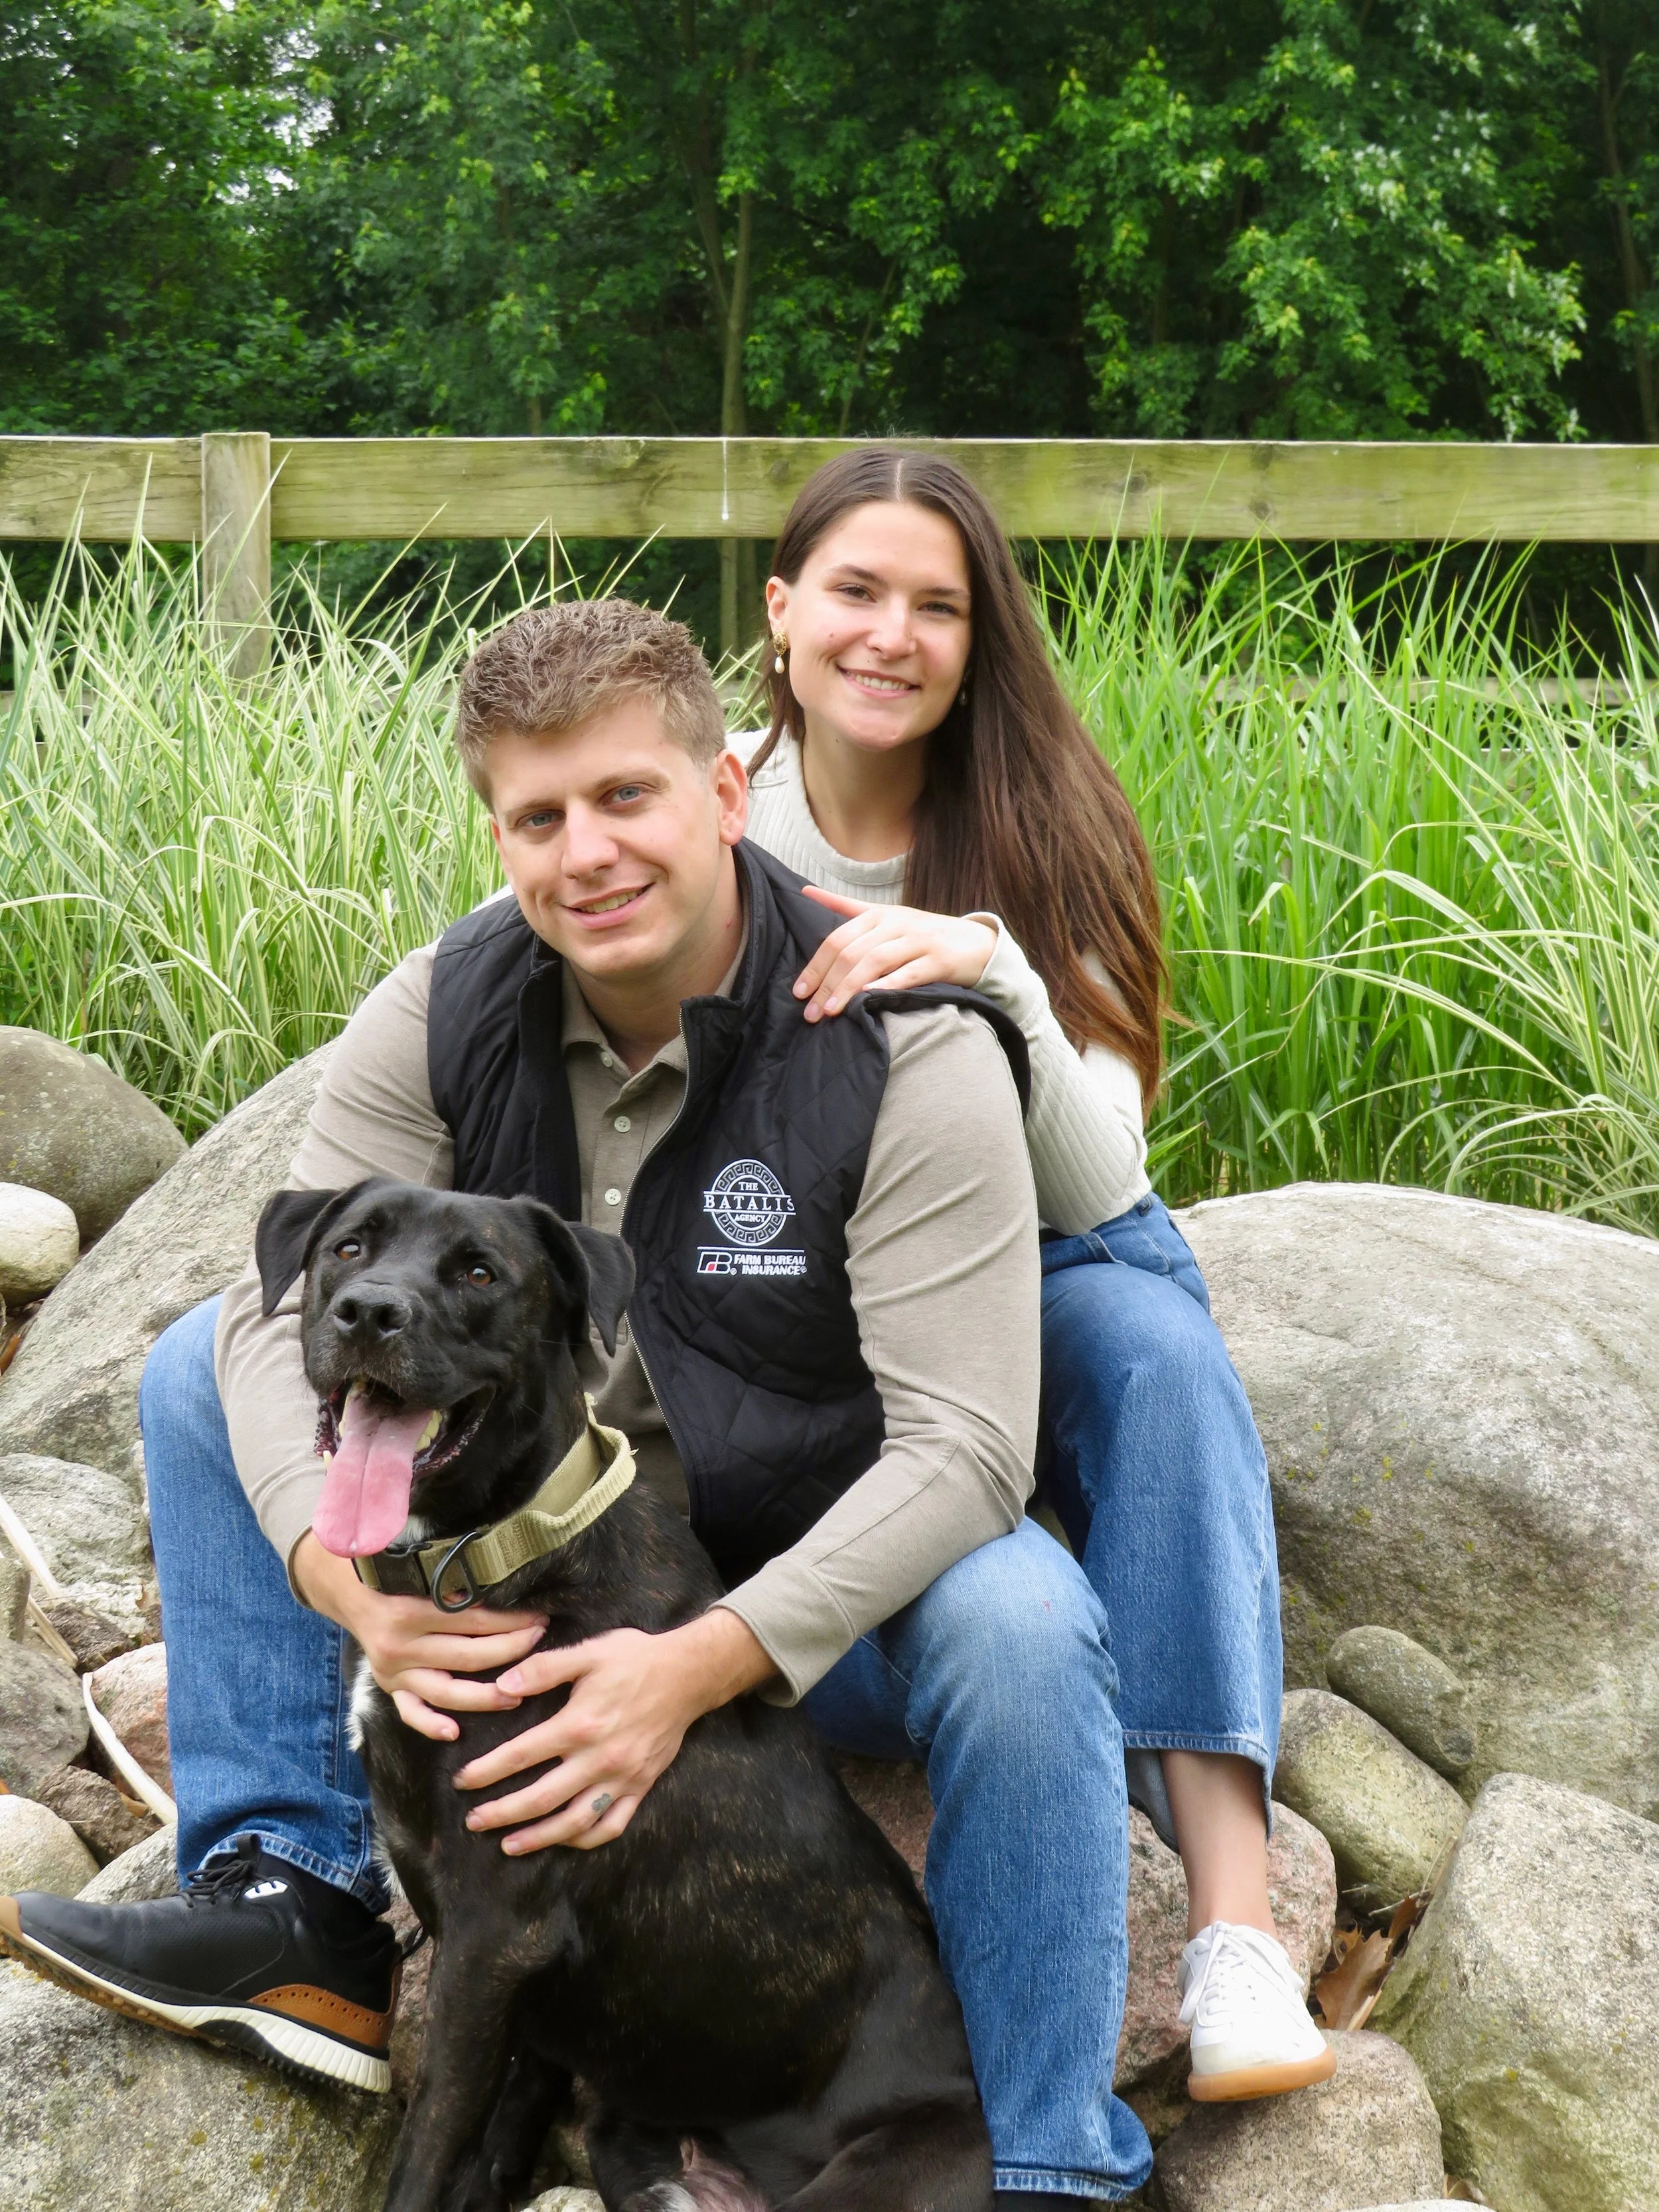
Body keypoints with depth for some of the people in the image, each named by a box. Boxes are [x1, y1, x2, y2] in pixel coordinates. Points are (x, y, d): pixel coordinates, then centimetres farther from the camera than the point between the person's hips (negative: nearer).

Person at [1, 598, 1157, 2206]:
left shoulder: (908, 1049, -22)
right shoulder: (448, 1012, -9)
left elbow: (963, 1442, -27)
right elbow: (287, 1314, -11)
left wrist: (706, 1662, -39)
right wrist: (350, 1577, -32)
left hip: (814, 1589, -4)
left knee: (1020, 1628, -37)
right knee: (200, 1368, -5)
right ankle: (303, 1916, -8)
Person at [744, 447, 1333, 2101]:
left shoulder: (1037, 840, -10)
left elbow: (1094, 1183, -19)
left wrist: (992, 972, -36)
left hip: (1043, 1273, 0)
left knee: (1156, 1342, -34)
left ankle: (1235, 1922, -43)